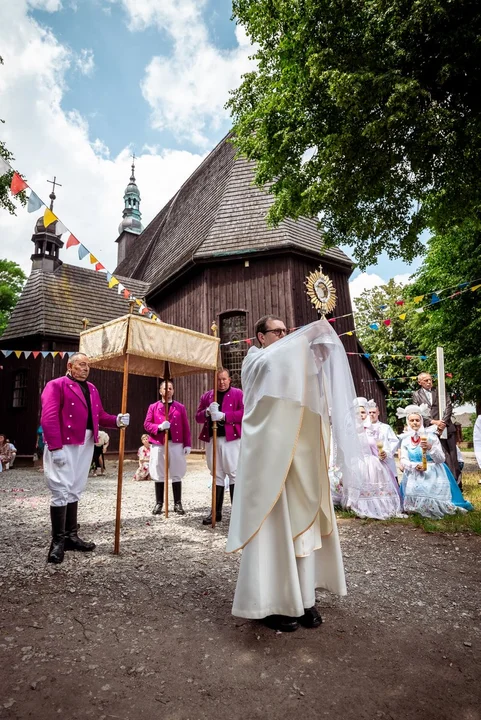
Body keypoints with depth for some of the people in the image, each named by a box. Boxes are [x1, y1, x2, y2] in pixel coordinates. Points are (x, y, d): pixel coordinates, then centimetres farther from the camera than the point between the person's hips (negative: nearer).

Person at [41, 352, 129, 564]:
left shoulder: (92, 389, 18)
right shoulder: (56, 385, -4)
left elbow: (100, 415, 13)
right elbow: (49, 417, -14)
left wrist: (117, 420, -7)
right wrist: (55, 447, -22)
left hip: (86, 445, 7)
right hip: (63, 445, -7)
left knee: (75, 491, 13)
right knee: (61, 491, -4)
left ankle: (71, 536, 23)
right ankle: (58, 541, 7)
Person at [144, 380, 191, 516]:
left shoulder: (180, 407, 6)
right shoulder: (153, 407, 6)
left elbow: (185, 427, 4)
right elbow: (147, 424, 2)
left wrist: (187, 444, -2)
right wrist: (159, 427, -17)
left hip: (176, 444, 0)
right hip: (158, 445, 0)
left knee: (177, 474, 5)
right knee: (159, 475, 7)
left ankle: (178, 504, 14)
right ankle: (159, 503, 18)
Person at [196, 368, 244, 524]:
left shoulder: (238, 394, 3)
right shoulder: (207, 395, 16)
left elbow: (244, 413, -10)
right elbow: (198, 417, 12)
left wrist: (223, 415, -17)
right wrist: (207, 411, -10)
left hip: (231, 439, -4)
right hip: (212, 439, 4)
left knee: (234, 473, -3)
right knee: (217, 475, 10)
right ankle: (216, 512, 17)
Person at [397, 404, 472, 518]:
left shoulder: (431, 436, -4)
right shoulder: (406, 439, 3)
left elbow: (441, 459, -5)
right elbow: (403, 460, 0)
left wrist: (430, 447, -21)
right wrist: (415, 466, -19)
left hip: (433, 474, -2)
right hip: (414, 475, 2)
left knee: (433, 494, -20)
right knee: (414, 493, -19)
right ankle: (419, 509, 6)